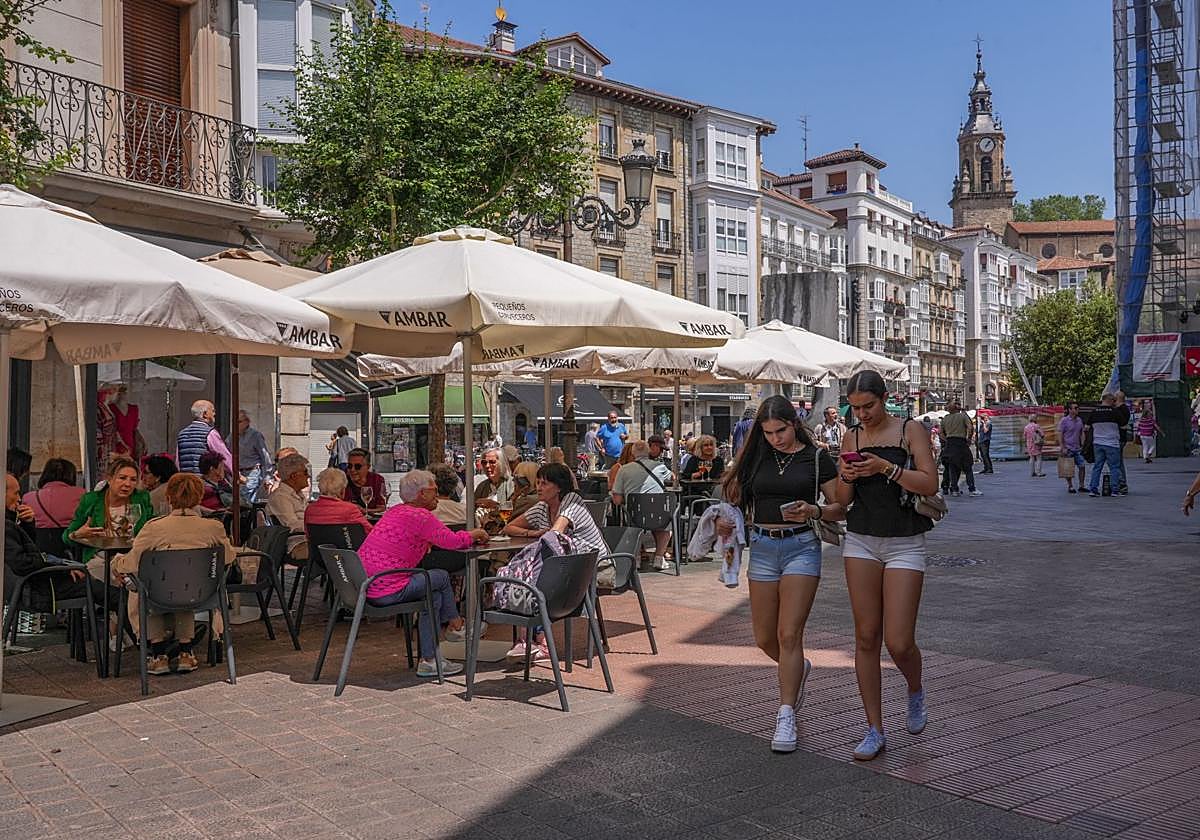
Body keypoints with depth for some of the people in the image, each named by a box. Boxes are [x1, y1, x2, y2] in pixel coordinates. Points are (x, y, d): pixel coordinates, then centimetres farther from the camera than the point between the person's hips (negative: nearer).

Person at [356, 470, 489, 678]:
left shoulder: (396, 511, 16)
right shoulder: (420, 516, -13)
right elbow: (451, 540, -12)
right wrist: (473, 535, 8)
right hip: (387, 592, -9)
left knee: (434, 595, 19)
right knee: (441, 577, 7)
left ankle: (429, 661, 21)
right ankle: (455, 625, 29)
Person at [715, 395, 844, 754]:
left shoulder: (816, 457, -1)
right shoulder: (755, 457, 8)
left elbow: (840, 507, -1)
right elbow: (741, 503, 14)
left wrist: (813, 510, -19)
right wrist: (727, 521, -6)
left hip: (801, 546, -4)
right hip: (762, 547, 4)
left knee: (789, 634, -10)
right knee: (765, 639, 10)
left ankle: (786, 716, 0)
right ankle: (800, 669, 42)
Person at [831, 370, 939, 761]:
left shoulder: (911, 431, -2)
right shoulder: (852, 437, 8)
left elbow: (930, 484, -12)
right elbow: (842, 499, 9)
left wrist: (886, 467, -22)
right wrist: (846, 477, -11)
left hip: (904, 543, -3)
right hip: (861, 541, 4)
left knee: (899, 642, -8)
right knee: (866, 637, 3)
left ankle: (916, 692, 27)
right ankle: (875, 731, 13)